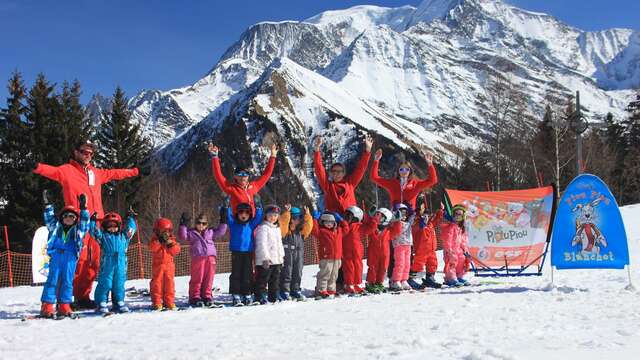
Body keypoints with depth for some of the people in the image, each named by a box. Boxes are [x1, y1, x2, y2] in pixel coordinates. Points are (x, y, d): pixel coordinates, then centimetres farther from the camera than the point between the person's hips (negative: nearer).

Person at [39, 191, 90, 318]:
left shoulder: (78, 230, 16)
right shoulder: (56, 227, 15)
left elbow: (84, 221, 6)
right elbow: (49, 218, 8)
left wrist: (83, 208, -5)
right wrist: (47, 204, -1)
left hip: (70, 257, 1)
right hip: (56, 256, -1)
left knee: (67, 281, 2)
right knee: (52, 280, -4)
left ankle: (64, 306, 6)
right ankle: (47, 305, -5)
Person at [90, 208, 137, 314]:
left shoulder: (123, 236, 19)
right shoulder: (103, 236, 9)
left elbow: (131, 229, 27)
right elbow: (94, 231, 4)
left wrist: (130, 218, 27)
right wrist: (93, 222, -2)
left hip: (121, 265, 3)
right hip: (106, 264, -3)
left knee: (119, 284, 8)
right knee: (105, 284, -2)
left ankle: (119, 302, 18)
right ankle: (101, 303, 5)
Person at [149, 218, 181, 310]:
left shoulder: (172, 240, 9)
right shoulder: (155, 240, 2)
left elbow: (176, 250, -1)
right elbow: (152, 248, -18)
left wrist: (171, 244, -14)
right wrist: (160, 241, -22)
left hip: (169, 265, 3)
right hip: (158, 265, -2)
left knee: (169, 283, 3)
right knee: (157, 282, -2)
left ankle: (169, 302, 10)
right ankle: (157, 303, 3)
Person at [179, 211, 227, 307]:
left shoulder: (211, 232, 20)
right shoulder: (191, 233, 10)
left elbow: (220, 232, 23)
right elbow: (182, 236, -1)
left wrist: (223, 222, 16)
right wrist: (183, 225, -6)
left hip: (210, 258, 3)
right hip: (197, 258, -3)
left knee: (209, 279, 5)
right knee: (197, 279, -1)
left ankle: (207, 296, 15)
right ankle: (195, 297, 7)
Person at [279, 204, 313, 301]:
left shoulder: (302, 230, 12)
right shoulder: (285, 229, -4)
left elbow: (309, 224, 0)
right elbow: (283, 222, -23)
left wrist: (307, 215, -8)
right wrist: (286, 212, -30)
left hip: (299, 254, 5)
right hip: (287, 254, -5)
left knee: (298, 273, 9)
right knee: (286, 273, -3)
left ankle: (295, 290, 19)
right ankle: (285, 291, 3)